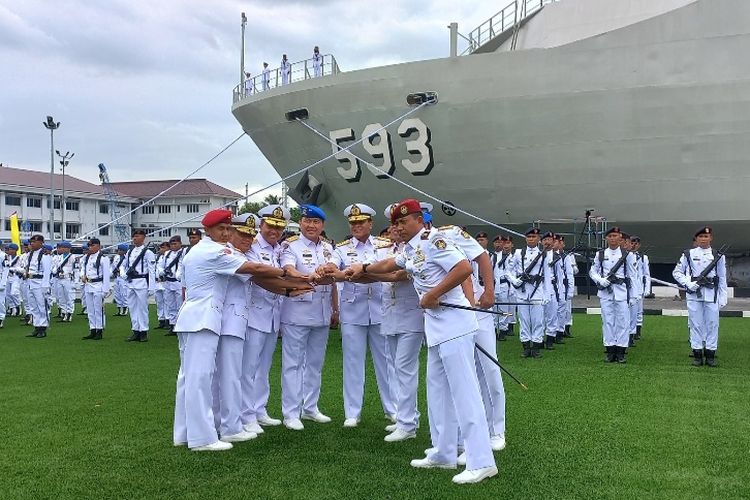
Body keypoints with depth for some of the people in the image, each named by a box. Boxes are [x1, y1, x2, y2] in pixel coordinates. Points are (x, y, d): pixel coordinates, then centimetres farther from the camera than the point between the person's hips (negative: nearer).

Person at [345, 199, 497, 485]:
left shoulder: (432, 240, -13)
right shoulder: (410, 249, 16)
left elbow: (464, 268, -23)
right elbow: (389, 265, 34)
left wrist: (432, 295, -19)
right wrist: (364, 268, 25)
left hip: (453, 324, -10)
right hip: (435, 328, 11)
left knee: (464, 391, -9)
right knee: (438, 390, 15)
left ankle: (481, 462, -5)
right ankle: (444, 454, 25)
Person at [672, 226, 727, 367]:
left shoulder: (718, 256, 9)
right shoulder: (688, 254, 5)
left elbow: (722, 278, 10)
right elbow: (676, 272, 7)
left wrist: (723, 297, 4)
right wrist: (688, 283, -8)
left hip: (712, 294, 1)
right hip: (694, 294, -1)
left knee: (712, 324, 2)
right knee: (696, 324, 2)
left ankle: (710, 355, 10)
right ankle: (697, 354, 9)